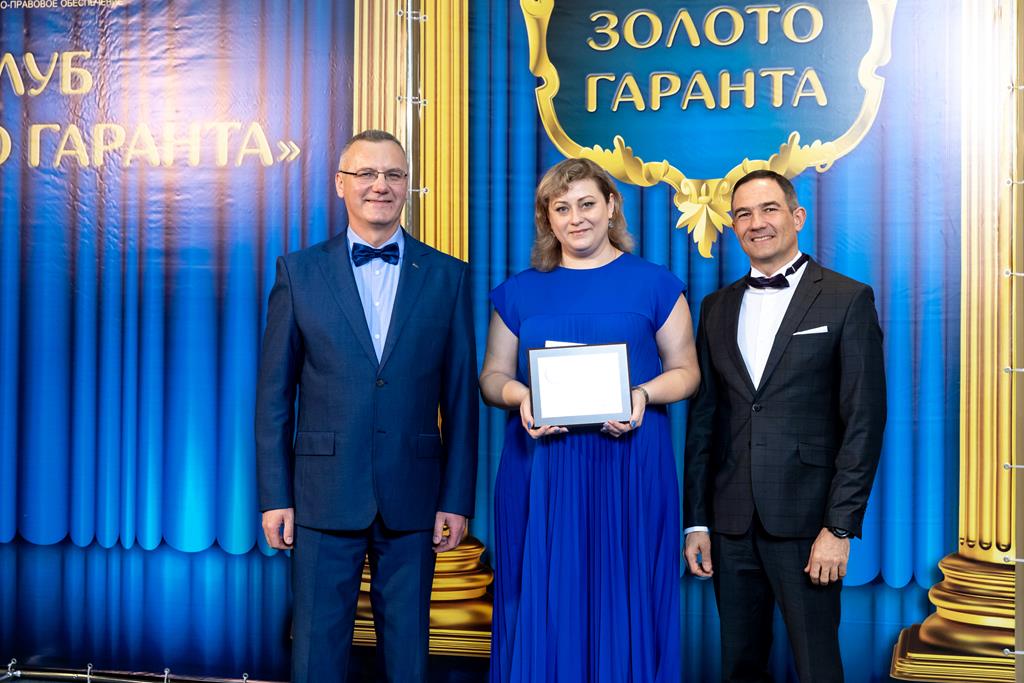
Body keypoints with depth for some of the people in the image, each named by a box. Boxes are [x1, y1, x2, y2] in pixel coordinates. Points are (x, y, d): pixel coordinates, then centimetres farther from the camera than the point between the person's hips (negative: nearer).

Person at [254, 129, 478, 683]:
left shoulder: (447, 277, 4)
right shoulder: (299, 272, 3)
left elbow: (460, 398, 3)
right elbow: (274, 394, 3)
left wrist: (457, 500, -1)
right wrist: (275, 496, -2)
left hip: (413, 497, 1)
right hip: (325, 494, 0)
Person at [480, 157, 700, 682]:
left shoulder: (655, 285, 5)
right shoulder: (520, 292, 11)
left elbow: (685, 371, 6)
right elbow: (492, 375, 11)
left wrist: (643, 394, -14)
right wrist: (521, 396, -11)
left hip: (629, 466, -1)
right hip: (541, 466, 2)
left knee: (623, 598, 3)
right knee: (543, 604, 5)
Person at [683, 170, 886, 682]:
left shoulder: (848, 300, -2)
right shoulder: (717, 307, 12)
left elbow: (864, 421, -6)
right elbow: (703, 418, 11)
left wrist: (840, 527, -12)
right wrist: (696, 522, 7)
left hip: (806, 523, -4)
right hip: (732, 524, 4)